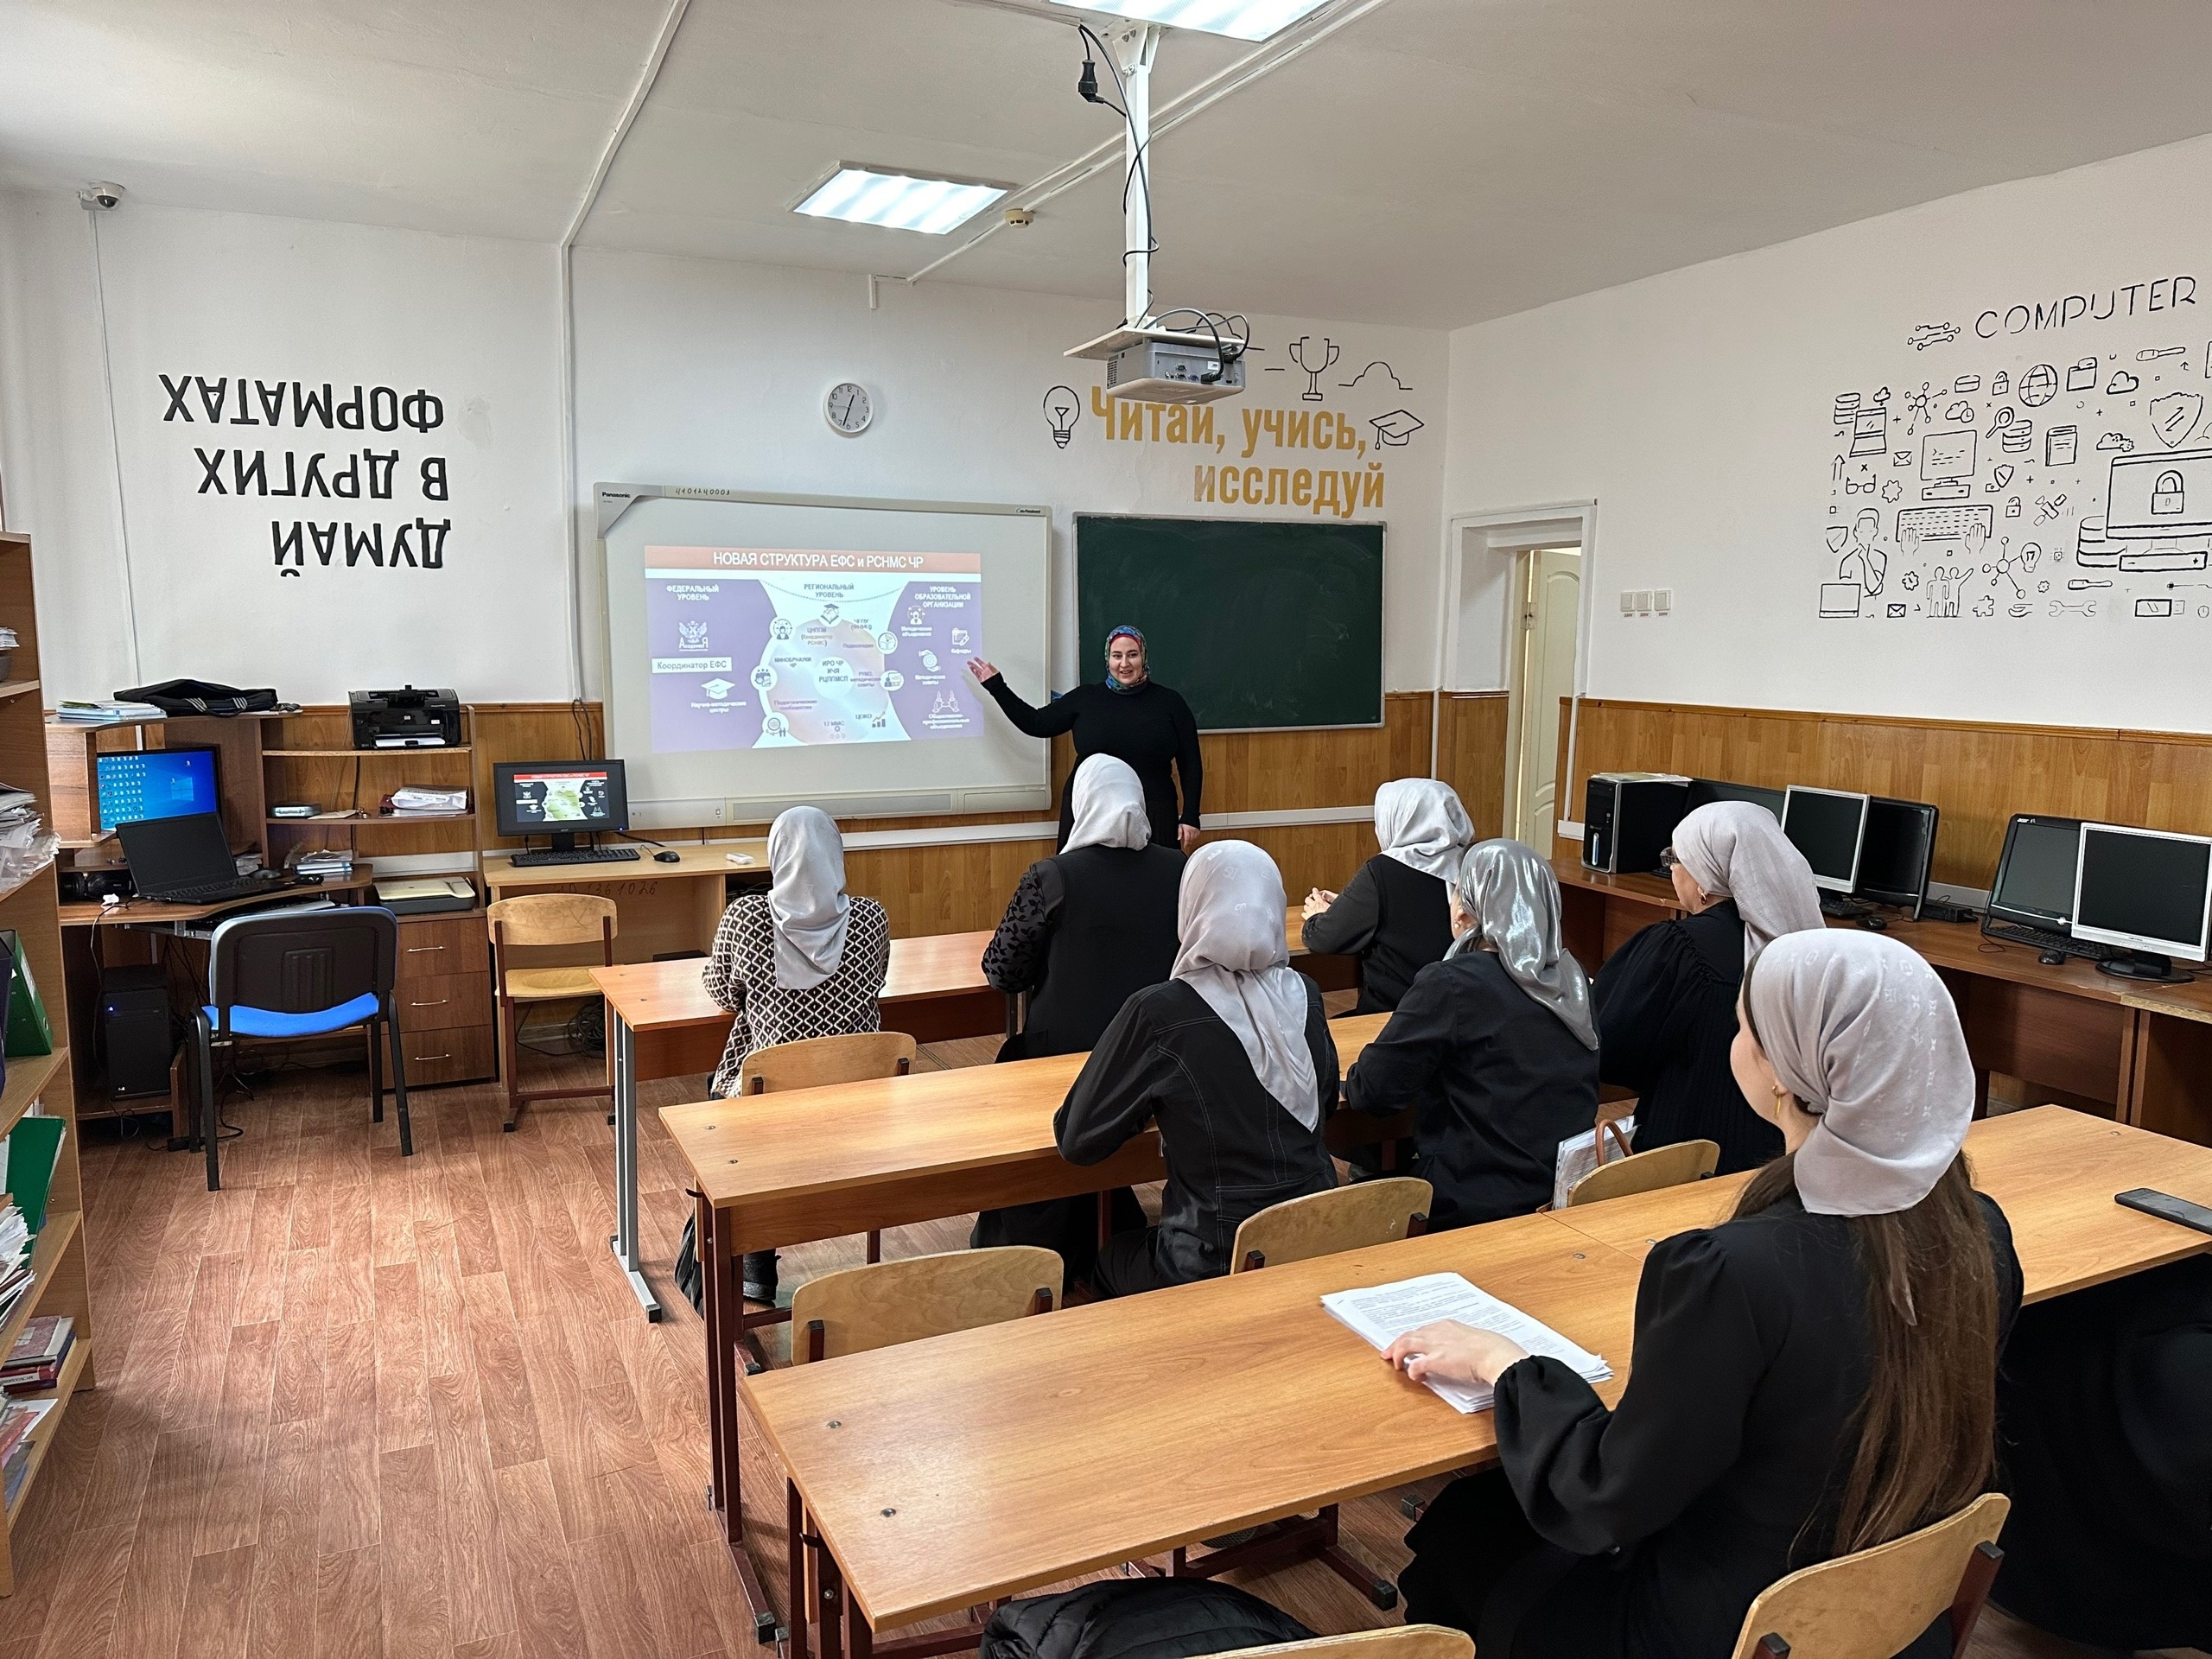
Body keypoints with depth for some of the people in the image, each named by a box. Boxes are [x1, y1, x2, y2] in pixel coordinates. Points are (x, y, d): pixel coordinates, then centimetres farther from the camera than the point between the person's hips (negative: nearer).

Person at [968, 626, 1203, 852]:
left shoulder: (1170, 702, 4)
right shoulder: (1085, 698, 8)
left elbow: (1190, 765, 5)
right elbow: (1037, 724, 11)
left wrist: (1190, 817, -1)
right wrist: (996, 686, 9)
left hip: (1152, 817, -1)